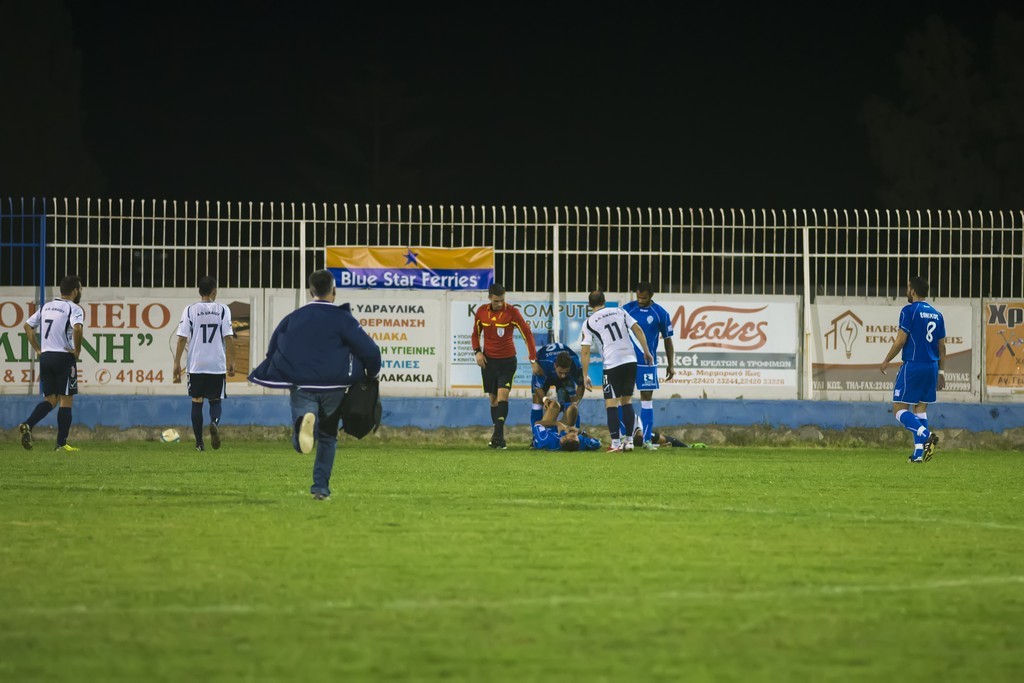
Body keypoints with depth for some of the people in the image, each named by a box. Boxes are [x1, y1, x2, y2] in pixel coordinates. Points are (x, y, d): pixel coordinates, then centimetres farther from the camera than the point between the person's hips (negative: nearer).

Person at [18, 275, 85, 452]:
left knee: (50, 399, 13)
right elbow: (77, 328, -27)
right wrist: (77, 351, -14)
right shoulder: (74, 308, -8)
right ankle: (61, 444, -1)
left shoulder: (46, 306, 14)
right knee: (66, 400, 1)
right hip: (64, 357, -6)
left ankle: (27, 425, -11)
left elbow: (28, 326, 18)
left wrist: (37, 349, 18)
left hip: (45, 357, 6)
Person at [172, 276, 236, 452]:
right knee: (215, 400, 13)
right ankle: (214, 423, -19)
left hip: (196, 364, 0)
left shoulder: (190, 311, 0)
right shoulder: (223, 310, 0)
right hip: (218, 364, 0)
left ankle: (199, 442, 10)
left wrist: (177, 363, 1)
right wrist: (231, 362, 3)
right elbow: (229, 338, -4)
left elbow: (182, 338, -4)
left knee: (197, 402, 12)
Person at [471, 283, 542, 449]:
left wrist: (533, 361, -13)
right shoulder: (481, 312, 0)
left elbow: (527, 334, -10)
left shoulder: (512, 312, -11)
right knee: (493, 399, 6)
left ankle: (498, 435, -22)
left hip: (507, 360, -4)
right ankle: (498, 437, 12)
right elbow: (476, 334, 15)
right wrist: (477, 351, -3)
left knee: (502, 396, -16)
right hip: (488, 361, 4)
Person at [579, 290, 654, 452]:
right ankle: (629, 441, 13)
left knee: (611, 403, 2)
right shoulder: (620, 312, 14)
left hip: (612, 364, -4)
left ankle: (615, 443, -4)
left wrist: (585, 375, 5)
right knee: (627, 400, 14)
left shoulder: (589, 323, 5)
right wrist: (646, 352, 12)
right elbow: (638, 330, 6)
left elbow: (585, 351, 0)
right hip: (630, 360, 4)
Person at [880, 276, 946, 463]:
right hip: (932, 367, 7)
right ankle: (919, 453, 4)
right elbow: (942, 346, 14)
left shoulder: (909, 311, -7)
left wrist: (886, 361, 2)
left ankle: (926, 435, -24)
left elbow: (901, 340, -11)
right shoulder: (936, 314, 12)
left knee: (899, 409, -2)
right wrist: (941, 372, 20)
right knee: (920, 409, 12)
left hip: (912, 365, -6)